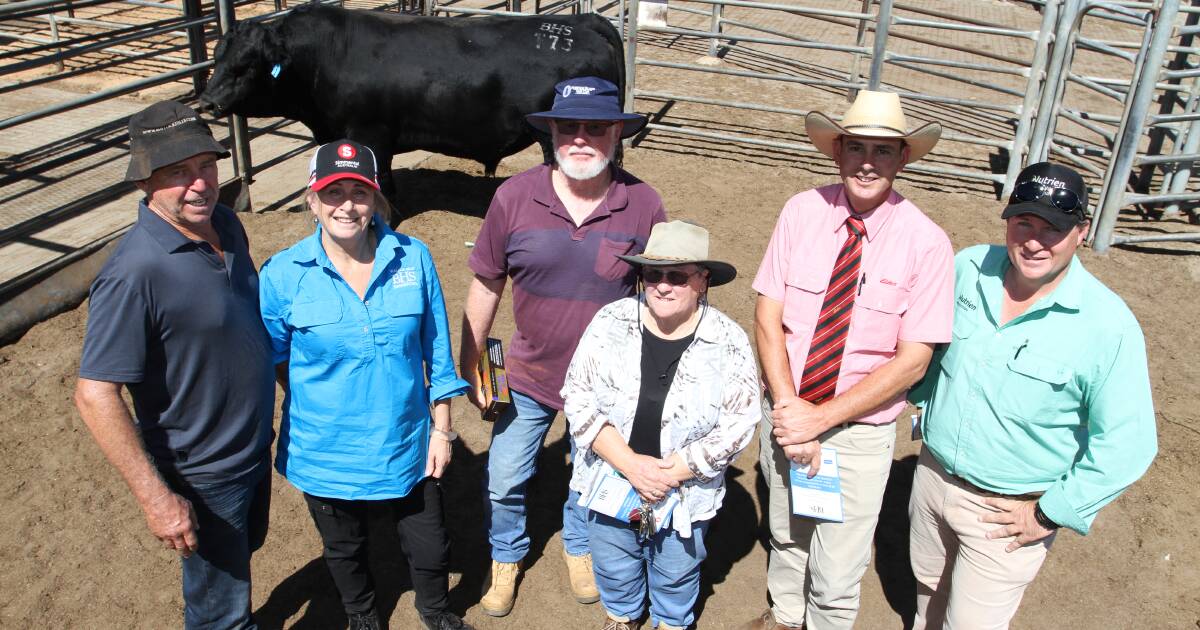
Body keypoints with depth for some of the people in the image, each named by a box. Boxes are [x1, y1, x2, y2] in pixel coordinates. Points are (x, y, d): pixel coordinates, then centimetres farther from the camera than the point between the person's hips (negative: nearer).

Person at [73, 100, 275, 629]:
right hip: (202, 477, -7)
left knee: (246, 550, 31)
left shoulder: (224, 223, -6)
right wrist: (156, 498, -26)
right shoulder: (135, 273, -30)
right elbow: (94, 394, -28)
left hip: (255, 446, 8)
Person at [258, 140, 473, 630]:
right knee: (345, 551, 26)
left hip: (408, 446, 1)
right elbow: (274, 358, 0)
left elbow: (437, 351, -4)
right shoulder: (283, 275, -16)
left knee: (429, 549, 18)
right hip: (327, 456, 0)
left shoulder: (414, 258, -12)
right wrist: (315, 407, -2)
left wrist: (441, 428, -1)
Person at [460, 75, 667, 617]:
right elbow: (486, 284, -3)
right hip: (528, 375, 1)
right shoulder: (514, 197, -14)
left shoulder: (643, 205, -14)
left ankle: (579, 547, 53)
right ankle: (506, 559, 46)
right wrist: (469, 366, 1)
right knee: (504, 481, 16)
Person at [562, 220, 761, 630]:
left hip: (686, 491, -1)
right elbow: (578, 399, -11)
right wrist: (629, 463, -20)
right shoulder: (610, 323, -12)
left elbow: (738, 425, -12)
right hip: (612, 479, 1)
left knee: (676, 572, 22)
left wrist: (674, 471, -19)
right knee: (614, 566, 23)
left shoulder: (729, 343, -14)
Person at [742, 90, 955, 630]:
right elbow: (768, 316, -8)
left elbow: (912, 361, -15)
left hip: (860, 430, -3)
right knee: (785, 534, 26)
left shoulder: (926, 242, -16)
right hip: (786, 413, 3)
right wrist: (787, 409, -19)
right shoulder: (802, 212, -9)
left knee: (836, 577, 7)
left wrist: (819, 419, -20)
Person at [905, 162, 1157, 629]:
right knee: (928, 588, 27)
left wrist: (1050, 515, -15)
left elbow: (1126, 445, -18)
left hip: (1007, 512, -4)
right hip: (933, 473, 5)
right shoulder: (967, 269, -10)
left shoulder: (1108, 326, -23)